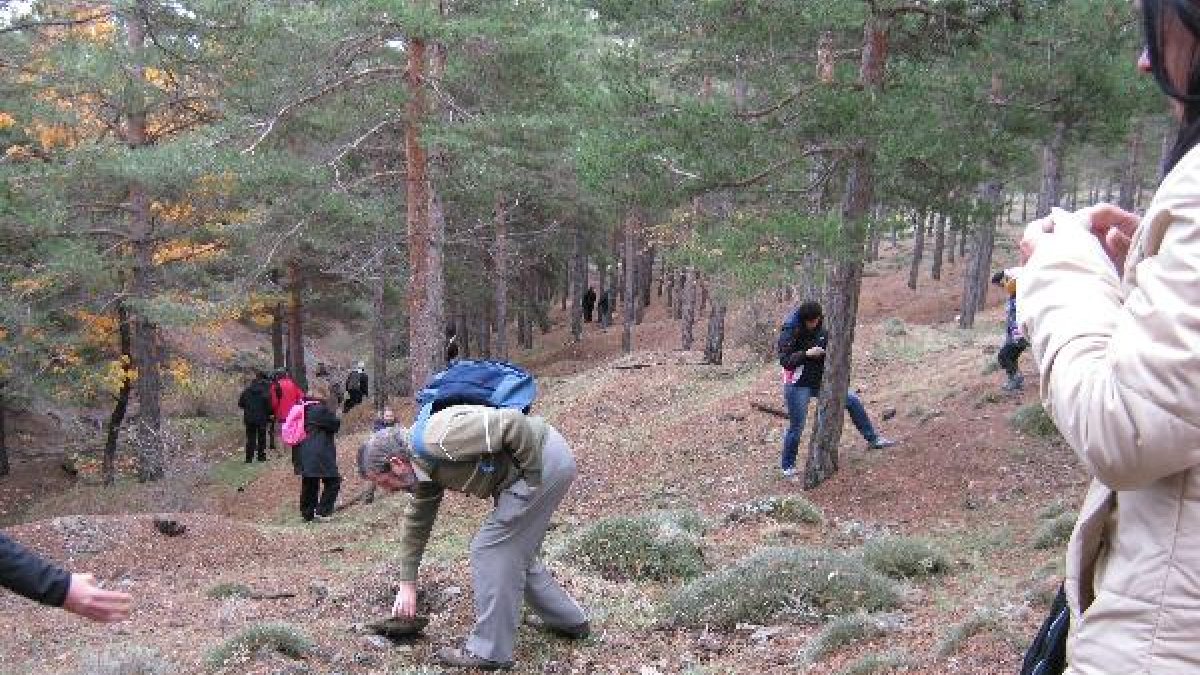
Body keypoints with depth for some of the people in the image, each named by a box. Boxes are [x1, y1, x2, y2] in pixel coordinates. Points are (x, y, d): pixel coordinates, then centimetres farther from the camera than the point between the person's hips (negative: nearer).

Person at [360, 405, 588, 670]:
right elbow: (416, 522, 16)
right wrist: (407, 584, 19)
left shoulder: (441, 439, -25)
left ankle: (490, 651, 3)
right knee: (515, 554, 21)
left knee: (490, 549, -5)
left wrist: (533, 476, -19)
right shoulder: (422, 464, 7)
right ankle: (569, 620, 36)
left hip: (543, 458, -10)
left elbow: (514, 423, -28)